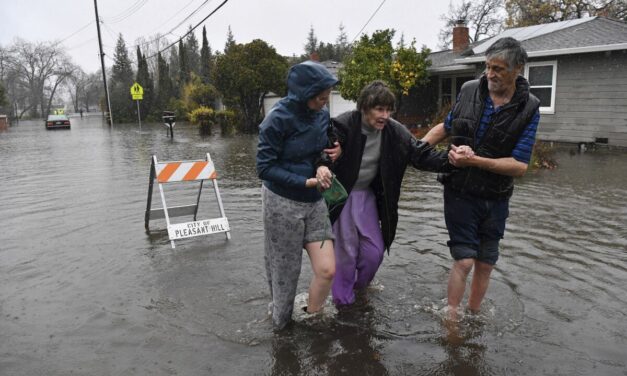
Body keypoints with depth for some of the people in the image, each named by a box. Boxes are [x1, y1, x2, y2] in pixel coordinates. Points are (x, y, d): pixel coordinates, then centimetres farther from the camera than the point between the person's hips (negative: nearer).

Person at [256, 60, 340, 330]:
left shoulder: (322, 115, -1)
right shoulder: (278, 118, -18)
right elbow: (265, 168, -16)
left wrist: (322, 165, -10)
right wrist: (305, 182, -21)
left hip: (314, 202, 5)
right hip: (282, 203, -5)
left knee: (327, 270, -2)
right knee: (285, 274, 10)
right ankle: (281, 325, 35)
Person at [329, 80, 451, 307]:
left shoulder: (395, 131, -11)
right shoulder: (343, 126, -23)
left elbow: (421, 154, -12)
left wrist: (450, 160, -31)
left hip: (367, 194, 5)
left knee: (375, 250, 11)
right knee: (346, 250, 3)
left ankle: (357, 287, 40)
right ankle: (343, 300, 27)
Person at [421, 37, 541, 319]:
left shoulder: (528, 109, -9)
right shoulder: (469, 90, -4)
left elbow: (520, 165, -14)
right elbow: (446, 127, 13)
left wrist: (474, 160, -25)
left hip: (495, 198, 1)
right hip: (460, 193, -1)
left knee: (486, 263, 11)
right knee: (464, 260, -6)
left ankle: (473, 316, 31)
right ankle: (451, 319, 12)